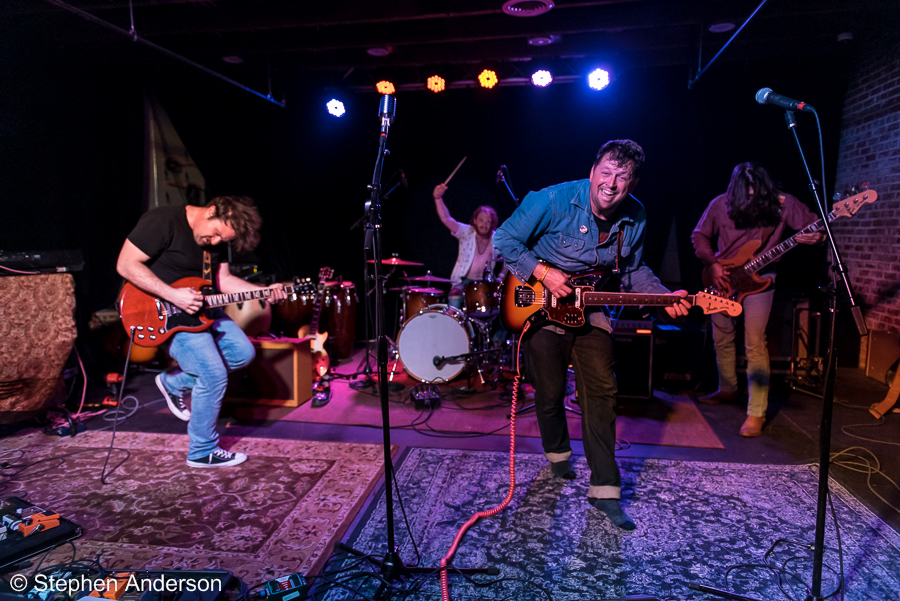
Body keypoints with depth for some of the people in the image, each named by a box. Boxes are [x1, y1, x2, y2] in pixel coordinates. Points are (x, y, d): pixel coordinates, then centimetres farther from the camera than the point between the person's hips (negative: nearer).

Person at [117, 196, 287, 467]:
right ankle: (203, 452, 5)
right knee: (214, 375, -14)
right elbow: (126, 265, -22)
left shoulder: (216, 238, 4)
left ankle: (175, 383, 19)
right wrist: (173, 295, -28)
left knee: (243, 353, 4)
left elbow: (222, 279, 9)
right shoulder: (162, 221, -19)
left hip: (199, 305, 8)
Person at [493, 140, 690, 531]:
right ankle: (557, 452, 38)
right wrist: (543, 272, -24)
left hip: (590, 310, 3)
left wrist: (664, 297, -9)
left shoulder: (635, 217, -4)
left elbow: (633, 271, 8)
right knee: (550, 393, 6)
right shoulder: (553, 201, -20)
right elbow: (504, 240, -14)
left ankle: (604, 489, 6)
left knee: (601, 392, -5)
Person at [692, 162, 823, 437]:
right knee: (722, 338, 13)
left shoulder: (782, 204, -14)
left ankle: (756, 412, -2)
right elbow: (699, 235, 3)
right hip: (722, 277, 3)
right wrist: (712, 264, -8)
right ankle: (728, 388, 36)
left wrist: (815, 236, -28)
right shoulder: (720, 205, -9)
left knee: (754, 344, -10)